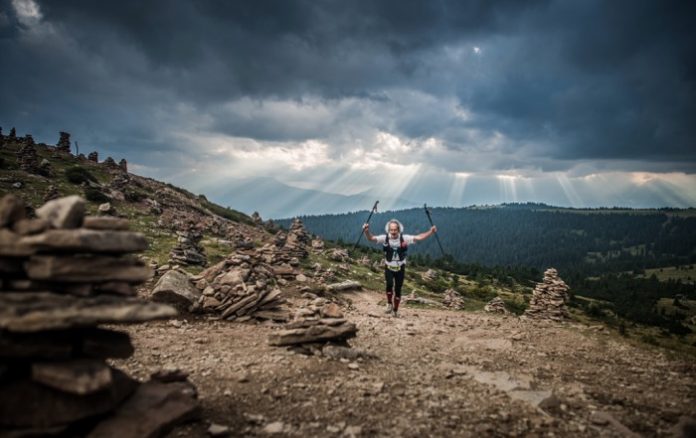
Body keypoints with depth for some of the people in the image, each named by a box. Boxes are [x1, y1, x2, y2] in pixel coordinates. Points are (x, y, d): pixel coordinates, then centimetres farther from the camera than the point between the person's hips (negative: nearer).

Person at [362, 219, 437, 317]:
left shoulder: (404, 238, -14)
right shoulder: (384, 238, -14)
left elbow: (419, 237, -17)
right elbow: (371, 238, -22)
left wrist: (431, 232, -30)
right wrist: (366, 231, -42)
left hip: (400, 268, 1)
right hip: (389, 268, -1)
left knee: (398, 289, 5)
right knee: (389, 284, -26)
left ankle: (395, 310, 26)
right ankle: (389, 303, 0)